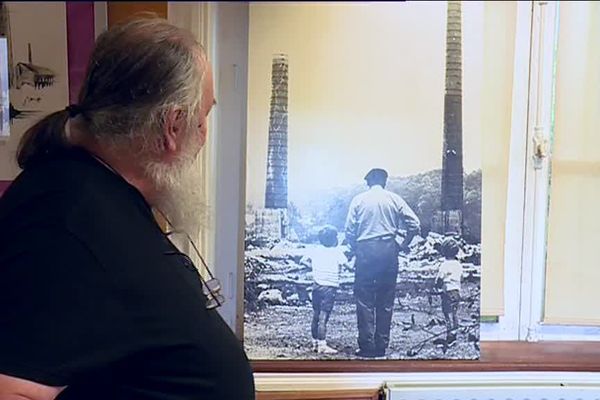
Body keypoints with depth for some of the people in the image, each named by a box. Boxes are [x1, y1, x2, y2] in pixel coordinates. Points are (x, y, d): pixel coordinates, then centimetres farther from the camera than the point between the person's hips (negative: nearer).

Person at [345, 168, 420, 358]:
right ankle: (382, 346, 11)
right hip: (388, 250, 2)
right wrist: (403, 245, 10)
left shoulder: (359, 200, 4)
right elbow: (415, 225, -1)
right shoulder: (394, 199, 6)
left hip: (365, 251, -1)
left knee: (364, 300, 3)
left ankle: (367, 347, 1)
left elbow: (349, 231, -1)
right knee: (385, 301, 8)